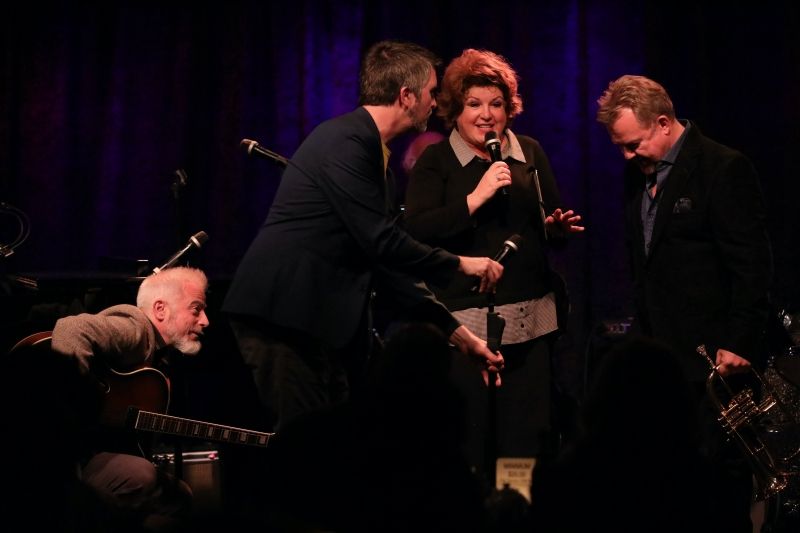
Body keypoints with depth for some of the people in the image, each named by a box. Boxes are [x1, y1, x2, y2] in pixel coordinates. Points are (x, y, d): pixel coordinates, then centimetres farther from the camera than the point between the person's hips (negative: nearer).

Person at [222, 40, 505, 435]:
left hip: (323, 320, 10)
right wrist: (459, 264, -5)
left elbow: (384, 260, 20)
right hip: (284, 314, -10)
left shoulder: (367, 145, 18)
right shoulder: (345, 141, -12)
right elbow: (378, 240, -18)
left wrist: (455, 331, 18)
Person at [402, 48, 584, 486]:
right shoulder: (435, 162, 0)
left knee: (528, 437, 3)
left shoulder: (530, 154, 11)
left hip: (529, 317, 4)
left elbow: (550, 225, 19)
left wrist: (558, 228, -5)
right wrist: (476, 197, -19)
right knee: (467, 442, -4)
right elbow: (416, 231, -13)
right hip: (465, 319, -4)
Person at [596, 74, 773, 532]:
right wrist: (643, 336, 14)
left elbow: (753, 266, -13)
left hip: (712, 357, -7)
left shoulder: (725, 168, -10)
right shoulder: (639, 173, 13)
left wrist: (738, 344, -16)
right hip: (662, 353, 7)